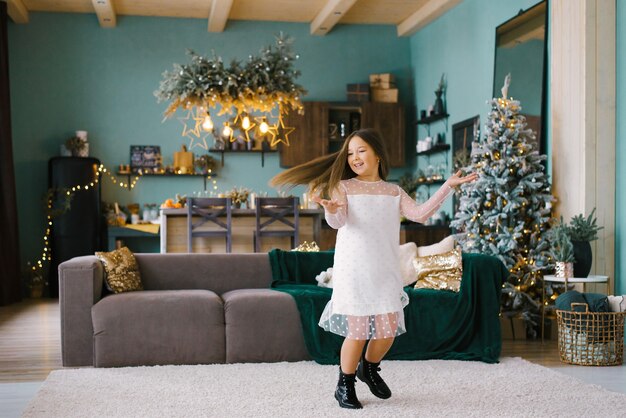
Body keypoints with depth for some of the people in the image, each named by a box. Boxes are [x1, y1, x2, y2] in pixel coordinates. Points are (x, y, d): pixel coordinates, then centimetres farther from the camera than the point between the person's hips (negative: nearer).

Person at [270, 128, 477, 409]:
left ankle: (369, 369, 36)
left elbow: (420, 214, -1)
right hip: (353, 272, -4)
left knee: (388, 330, 6)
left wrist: (448, 186, -6)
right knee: (357, 331, -4)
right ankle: (345, 386, 16)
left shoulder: (394, 192, 11)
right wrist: (331, 210, -43)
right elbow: (338, 221, -18)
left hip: (386, 273, 4)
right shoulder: (343, 187, -1)